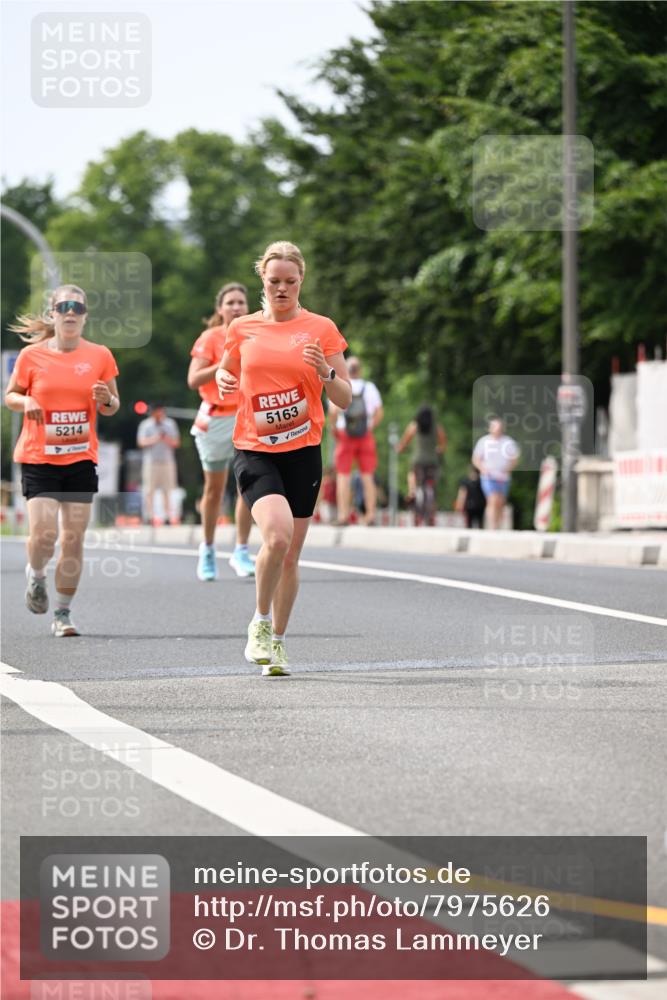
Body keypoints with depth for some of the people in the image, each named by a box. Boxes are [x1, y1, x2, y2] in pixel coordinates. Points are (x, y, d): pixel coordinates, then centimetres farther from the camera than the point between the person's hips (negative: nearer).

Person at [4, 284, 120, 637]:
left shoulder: (100, 356, 3)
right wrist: (25, 402, -13)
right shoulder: (32, 355, -1)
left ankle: (63, 613, 12)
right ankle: (36, 576, 21)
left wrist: (105, 400, -12)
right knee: (43, 533, -13)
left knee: (74, 538, -1)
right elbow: (10, 395, 9)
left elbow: (112, 406, 11)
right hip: (38, 458, -2)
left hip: (81, 459, 2)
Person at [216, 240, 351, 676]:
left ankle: (277, 642, 22)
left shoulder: (321, 329, 2)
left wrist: (326, 373, -18)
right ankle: (260, 621, -3)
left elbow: (345, 399, 3)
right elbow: (227, 373, 23)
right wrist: (224, 382, -1)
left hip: (303, 452, 1)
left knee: (291, 556, 6)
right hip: (254, 450, -1)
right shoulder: (242, 329, 6)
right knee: (277, 534, -24)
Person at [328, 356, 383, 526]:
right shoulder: (369, 388, 2)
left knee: (343, 475, 2)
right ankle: (370, 514, 3)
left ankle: (343, 515, -4)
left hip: (344, 435, -2)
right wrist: (370, 427, 10)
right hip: (365, 436, 2)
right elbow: (379, 413, -2)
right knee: (368, 476, 6)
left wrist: (334, 429, -3)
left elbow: (333, 411, -17)